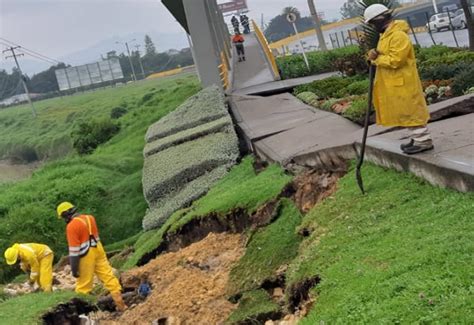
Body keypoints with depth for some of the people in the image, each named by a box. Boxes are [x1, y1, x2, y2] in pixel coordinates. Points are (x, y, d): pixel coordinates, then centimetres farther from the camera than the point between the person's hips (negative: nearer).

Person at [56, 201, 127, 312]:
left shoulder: (72, 226, -16)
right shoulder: (89, 218, 6)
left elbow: (74, 250, -17)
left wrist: (74, 269, -13)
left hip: (86, 255, -7)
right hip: (98, 250, 7)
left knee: (83, 284, 6)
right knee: (108, 276, 7)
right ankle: (120, 304, 9)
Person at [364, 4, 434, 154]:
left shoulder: (398, 36, -21)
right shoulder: (387, 34, 13)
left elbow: (394, 60, -27)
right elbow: (386, 56, 13)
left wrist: (376, 58, -16)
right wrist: (375, 55, -9)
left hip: (403, 83, -10)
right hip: (396, 83, 10)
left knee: (411, 112, -4)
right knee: (407, 112, 15)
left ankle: (424, 141, 2)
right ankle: (417, 138, 23)